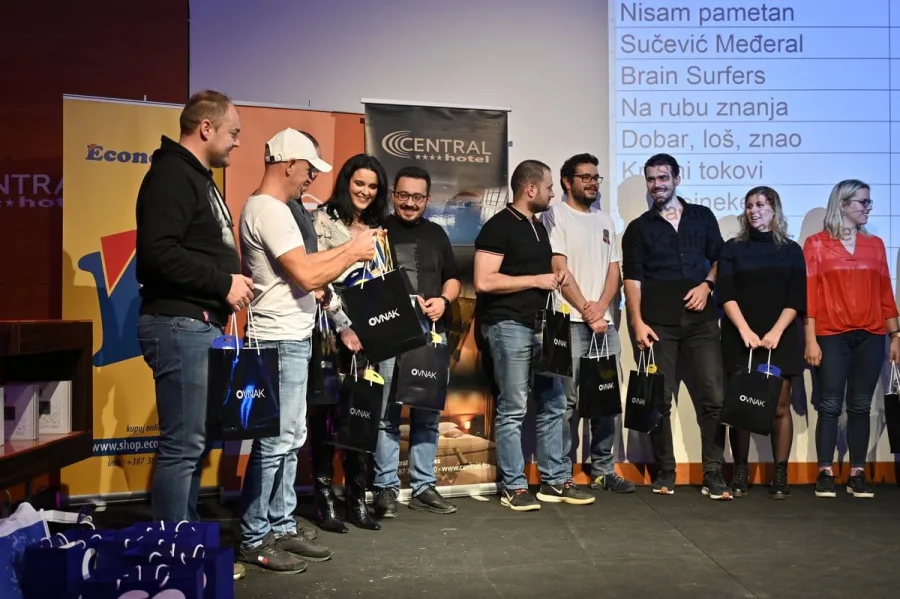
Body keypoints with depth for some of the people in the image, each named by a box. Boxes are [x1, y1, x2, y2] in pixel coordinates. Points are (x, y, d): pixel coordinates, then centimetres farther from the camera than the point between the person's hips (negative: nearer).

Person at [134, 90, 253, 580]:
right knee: (182, 444, -6)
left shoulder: (199, 178, 20)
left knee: (195, 440, 13)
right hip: (178, 324, -10)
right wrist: (224, 282, -17)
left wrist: (232, 279, 8)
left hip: (201, 325, 10)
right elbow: (158, 252, -23)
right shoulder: (172, 175, -11)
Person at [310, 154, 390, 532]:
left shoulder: (376, 228, 16)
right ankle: (324, 500, 8)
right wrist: (342, 326, -16)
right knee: (325, 411, 0)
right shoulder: (325, 218, -2)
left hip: (366, 333, 5)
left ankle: (356, 499, 13)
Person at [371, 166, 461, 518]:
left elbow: (453, 278, 19)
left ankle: (423, 487, 17)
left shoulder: (436, 234, 17)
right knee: (388, 414, -4)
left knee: (428, 415, 7)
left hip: (432, 334, 4)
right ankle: (386, 489, 5)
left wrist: (443, 299, -2)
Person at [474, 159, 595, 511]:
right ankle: (513, 487, 5)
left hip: (539, 324, 9)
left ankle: (555, 481, 18)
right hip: (509, 326, -9)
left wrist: (556, 278, 9)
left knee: (553, 404, 9)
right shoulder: (499, 227, -9)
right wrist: (536, 280, -14)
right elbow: (484, 281, -19)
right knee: (513, 409, -4)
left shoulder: (538, 228, 18)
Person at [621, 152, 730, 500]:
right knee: (660, 400, 0)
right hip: (658, 324, -1)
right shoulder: (638, 228, 11)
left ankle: (713, 476, 1)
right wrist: (638, 322, -9)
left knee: (714, 396, -5)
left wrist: (707, 284, -2)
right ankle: (665, 473, 11)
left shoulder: (703, 217, 15)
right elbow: (632, 278, 3)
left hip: (701, 320, 1)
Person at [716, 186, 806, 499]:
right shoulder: (733, 248, 8)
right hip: (740, 337, 0)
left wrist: (776, 332, -13)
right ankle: (740, 472, 5)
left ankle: (780, 474, 5)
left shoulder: (791, 250, 10)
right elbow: (726, 294, -3)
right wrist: (745, 330, -16)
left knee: (780, 406, -1)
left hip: (781, 338, 0)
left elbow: (797, 299, 1)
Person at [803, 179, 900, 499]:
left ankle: (857, 474, 10)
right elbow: (809, 294, -2)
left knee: (860, 406, 5)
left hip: (870, 336, 3)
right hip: (831, 336, -3)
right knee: (830, 406, -2)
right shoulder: (816, 244, 2)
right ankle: (825, 473, 4)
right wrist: (810, 339, -8)